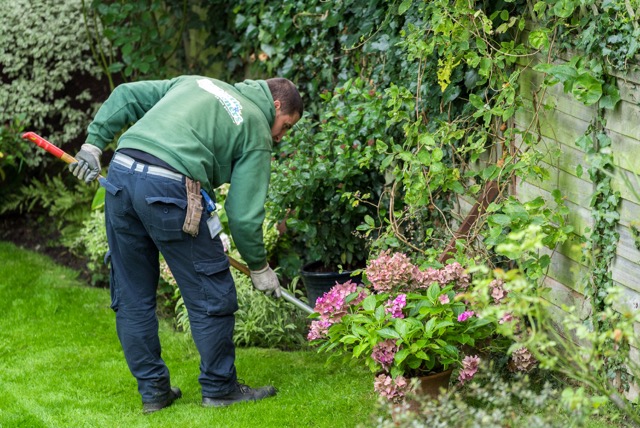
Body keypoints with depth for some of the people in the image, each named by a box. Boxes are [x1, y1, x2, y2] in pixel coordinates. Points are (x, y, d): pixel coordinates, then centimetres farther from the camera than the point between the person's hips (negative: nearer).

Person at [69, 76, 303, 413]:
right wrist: (259, 267, 16)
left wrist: (94, 142, 22)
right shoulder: (257, 131, 10)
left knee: (131, 297, 15)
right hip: (169, 190, -7)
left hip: (120, 171, 7)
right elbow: (244, 213, 4)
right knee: (212, 295, 8)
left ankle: (152, 391, 22)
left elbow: (127, 95, 22)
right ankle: (219, 389, 17)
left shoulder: (195, 83, 28)